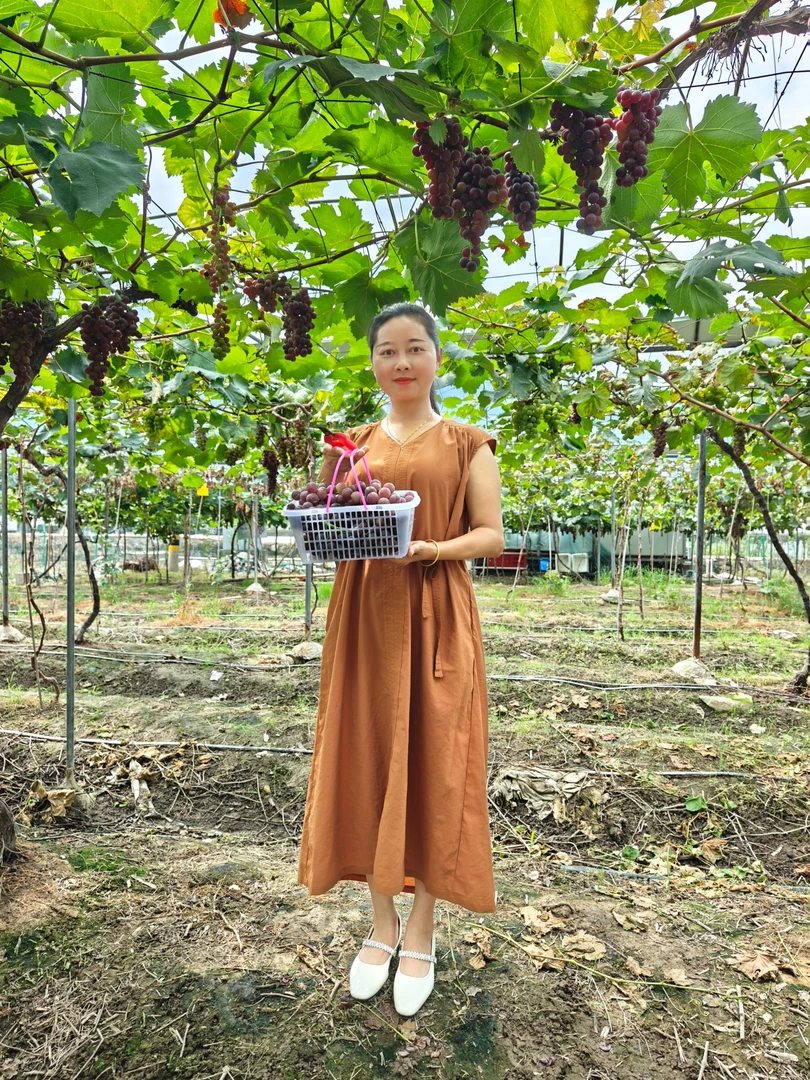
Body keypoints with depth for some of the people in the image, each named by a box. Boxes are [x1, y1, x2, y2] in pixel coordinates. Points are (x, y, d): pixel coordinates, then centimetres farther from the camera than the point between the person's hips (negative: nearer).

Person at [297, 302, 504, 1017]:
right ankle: (383, 922, 28)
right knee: (365, 766, 7)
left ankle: (421, 934, 23)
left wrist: (432, 549, -19)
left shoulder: (467, 444, 3)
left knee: (429, 768, 3)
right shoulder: (354, 443, 13)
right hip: (364, 615, 3)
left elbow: (492, 535, -2)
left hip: (435, 618, -3)